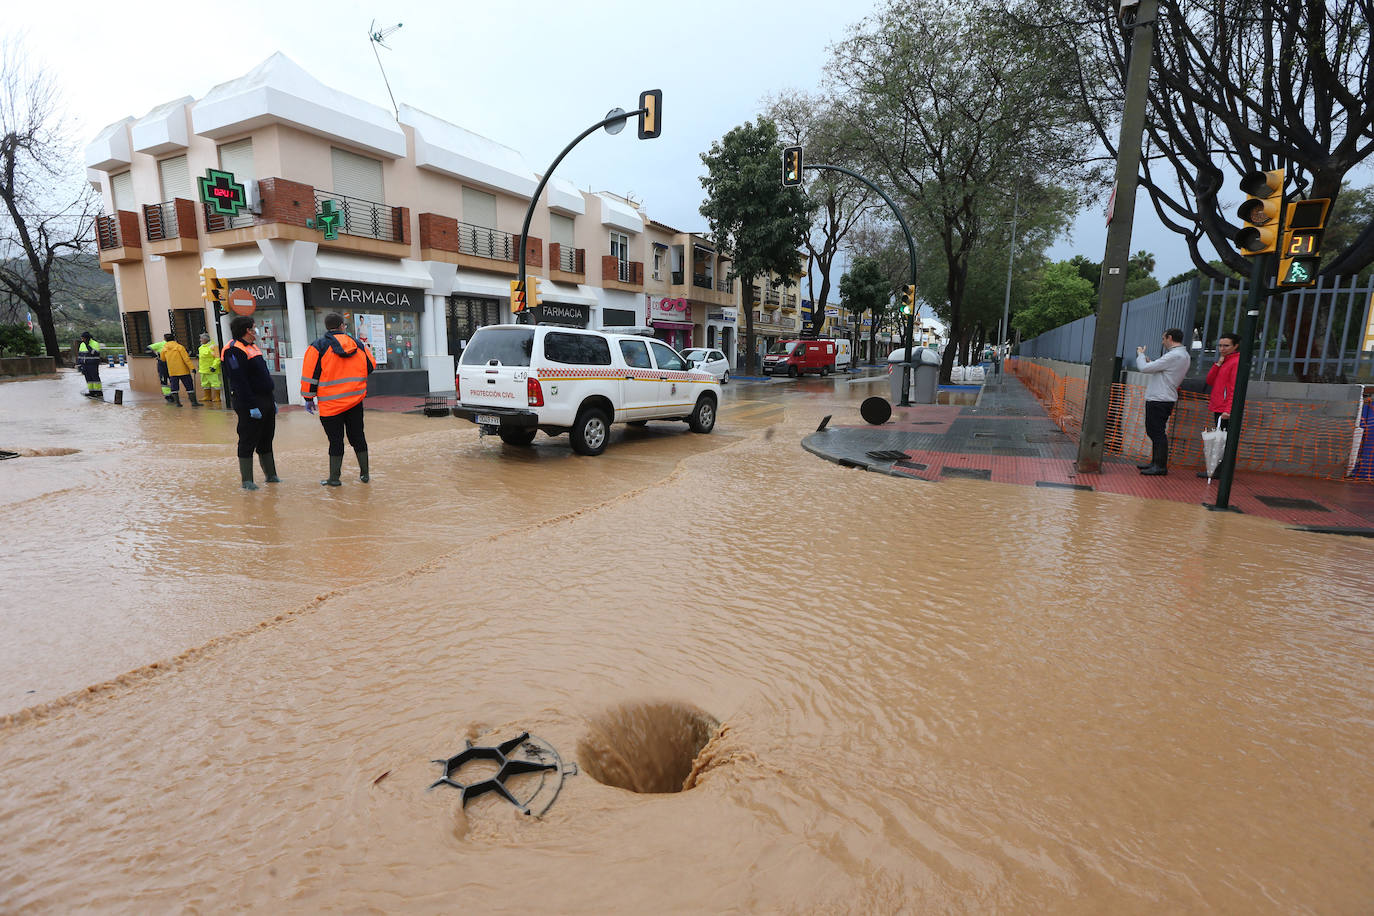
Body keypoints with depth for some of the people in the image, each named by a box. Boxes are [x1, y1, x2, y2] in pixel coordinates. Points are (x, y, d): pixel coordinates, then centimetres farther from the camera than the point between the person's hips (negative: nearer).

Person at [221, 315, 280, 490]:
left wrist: (272, 400, 21)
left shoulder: (252, 347, 17)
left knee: (266, 440, 16)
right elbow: (239, 382, -20)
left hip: (266, 400, 10)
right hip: (250, 403, -10)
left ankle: (271, 475, 25)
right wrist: (251, 406, -23)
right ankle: (247, 481, 5)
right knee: (248, 442, -2)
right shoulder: (234, 350, -14)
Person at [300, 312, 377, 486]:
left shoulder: (318, 346, -5)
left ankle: (334, 478, 8)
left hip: (331, 404, -3)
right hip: (355, 401, 3)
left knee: (336, 441, 2)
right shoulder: (358, 345, 5)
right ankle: (364, 474, 18)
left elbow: (310, 375, -6)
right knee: (357, 436, 12)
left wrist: (309, 398, 3)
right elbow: (371, 367, 16)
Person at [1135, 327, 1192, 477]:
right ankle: (1155, 462, 23)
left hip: (1159, 400, -10)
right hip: (1160, 398, 11)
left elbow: (1144, 368, -17)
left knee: (1158, 433, -7)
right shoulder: (1184, 355, 17)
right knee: (1153, 431, 16)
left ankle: (1161, 466, -4)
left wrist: (1140, 355, 1)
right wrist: (1150, 361, 18)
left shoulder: (1174, 356, -17)